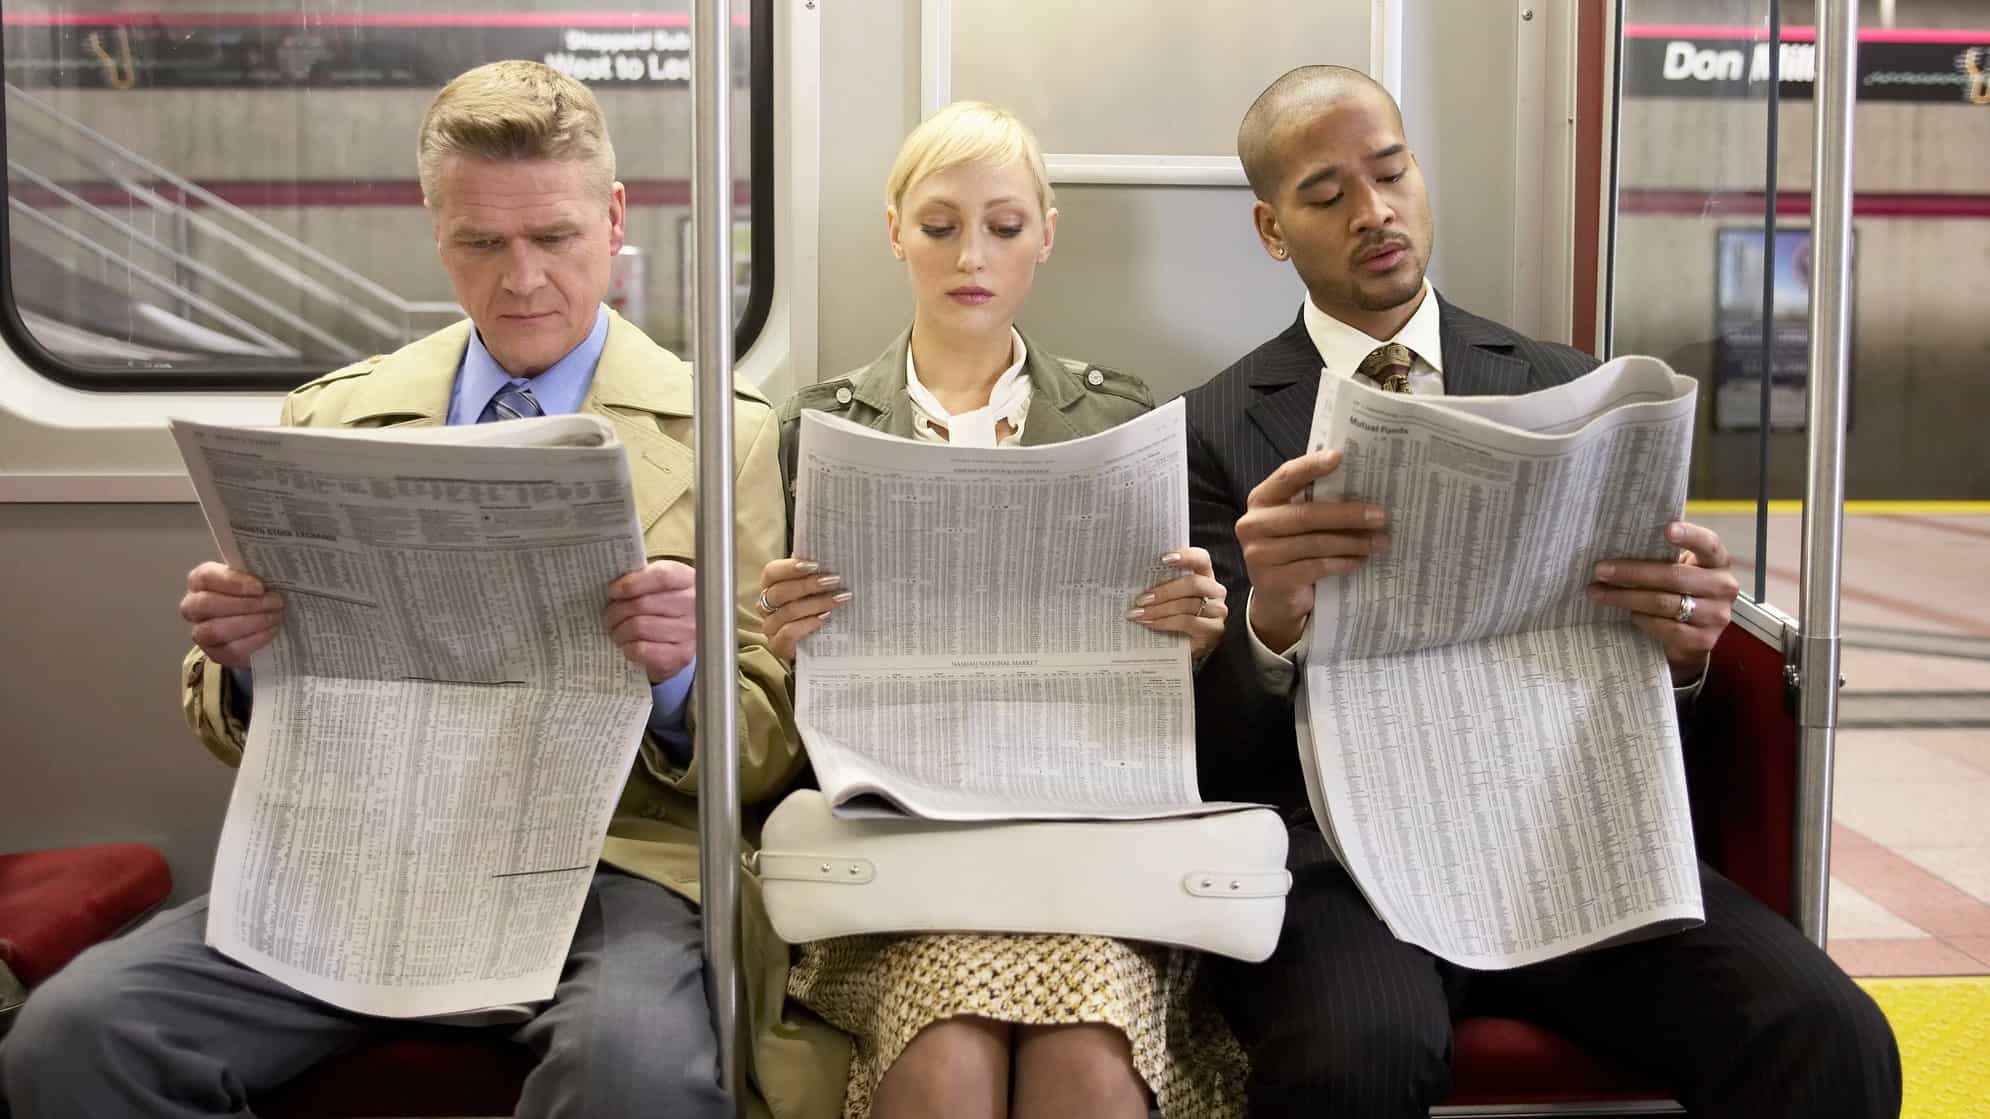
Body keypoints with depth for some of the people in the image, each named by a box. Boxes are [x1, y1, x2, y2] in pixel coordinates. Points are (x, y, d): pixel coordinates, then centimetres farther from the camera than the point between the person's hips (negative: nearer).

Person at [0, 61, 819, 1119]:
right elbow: (239, 732, 18)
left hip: (607, 862, -3)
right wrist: (244, 655, -6)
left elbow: (767, 755, 4)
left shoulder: (723, 434, 5)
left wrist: (680, 673, -18)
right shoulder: (330, 417, 14)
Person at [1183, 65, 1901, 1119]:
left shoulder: (1569, 391, 14)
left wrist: (1681, 642, -11)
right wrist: (1268, 621, -24)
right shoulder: (1212, 432, 8)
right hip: (1333, 836, -2)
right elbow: (1219, 752, -1)